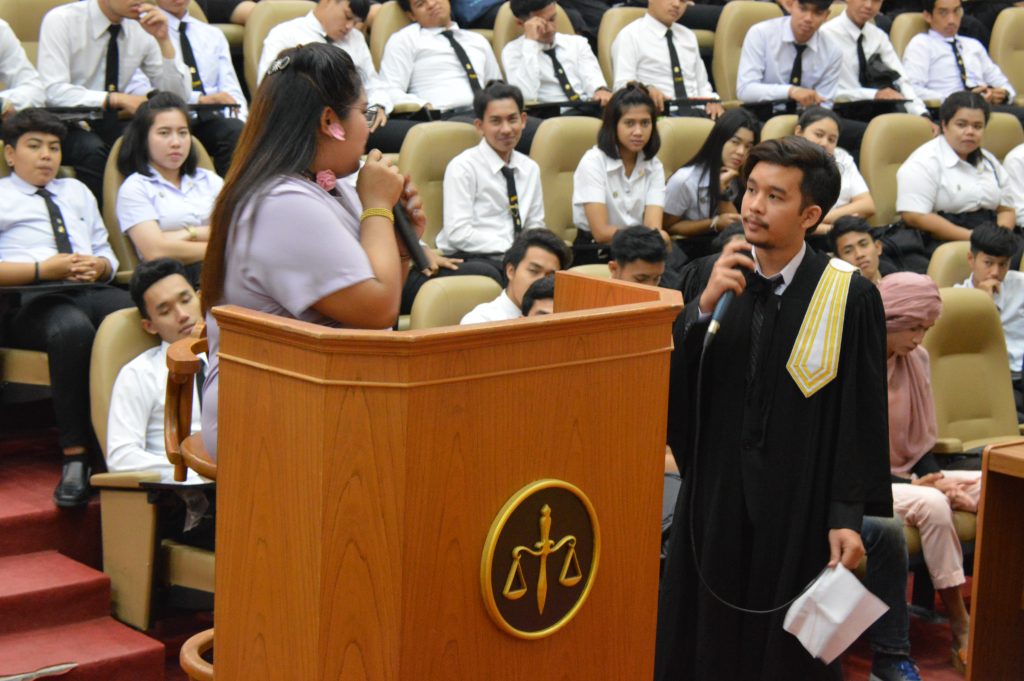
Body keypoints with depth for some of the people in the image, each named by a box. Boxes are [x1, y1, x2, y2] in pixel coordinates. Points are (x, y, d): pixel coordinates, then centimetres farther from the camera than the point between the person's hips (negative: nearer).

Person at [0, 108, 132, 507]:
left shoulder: (77, 192, 33)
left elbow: (108, 257, 29)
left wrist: (97, 266, 5)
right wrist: (43, 269, -11)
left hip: (92, 292, 5)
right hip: (34, 299, -4)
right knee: (72, 328, -42)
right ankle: (75, 459, -40)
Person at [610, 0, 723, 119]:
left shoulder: (689, 36, 24)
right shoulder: (630, 36, 3)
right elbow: (622, 86, -8)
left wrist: (712, 101, 1)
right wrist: (646, 90, -31)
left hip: (695, 111, 6)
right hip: (659, 113, -6)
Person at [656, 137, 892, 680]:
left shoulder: (849, 299, -9)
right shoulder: (713, 282, 3)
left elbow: (861, 418, -8)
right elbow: (668, 385, -6)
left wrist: (846, 516, -11)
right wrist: (705, 305, -19)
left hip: (799, 506, -3)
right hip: (716, 497, 4)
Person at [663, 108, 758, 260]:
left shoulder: (741, 177, 0)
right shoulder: (685, 180, -17)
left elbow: (735, 226, -6)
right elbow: (667, 227, -8)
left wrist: (724, 189, -21)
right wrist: (714, 224, -18)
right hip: (688, 249, -5)